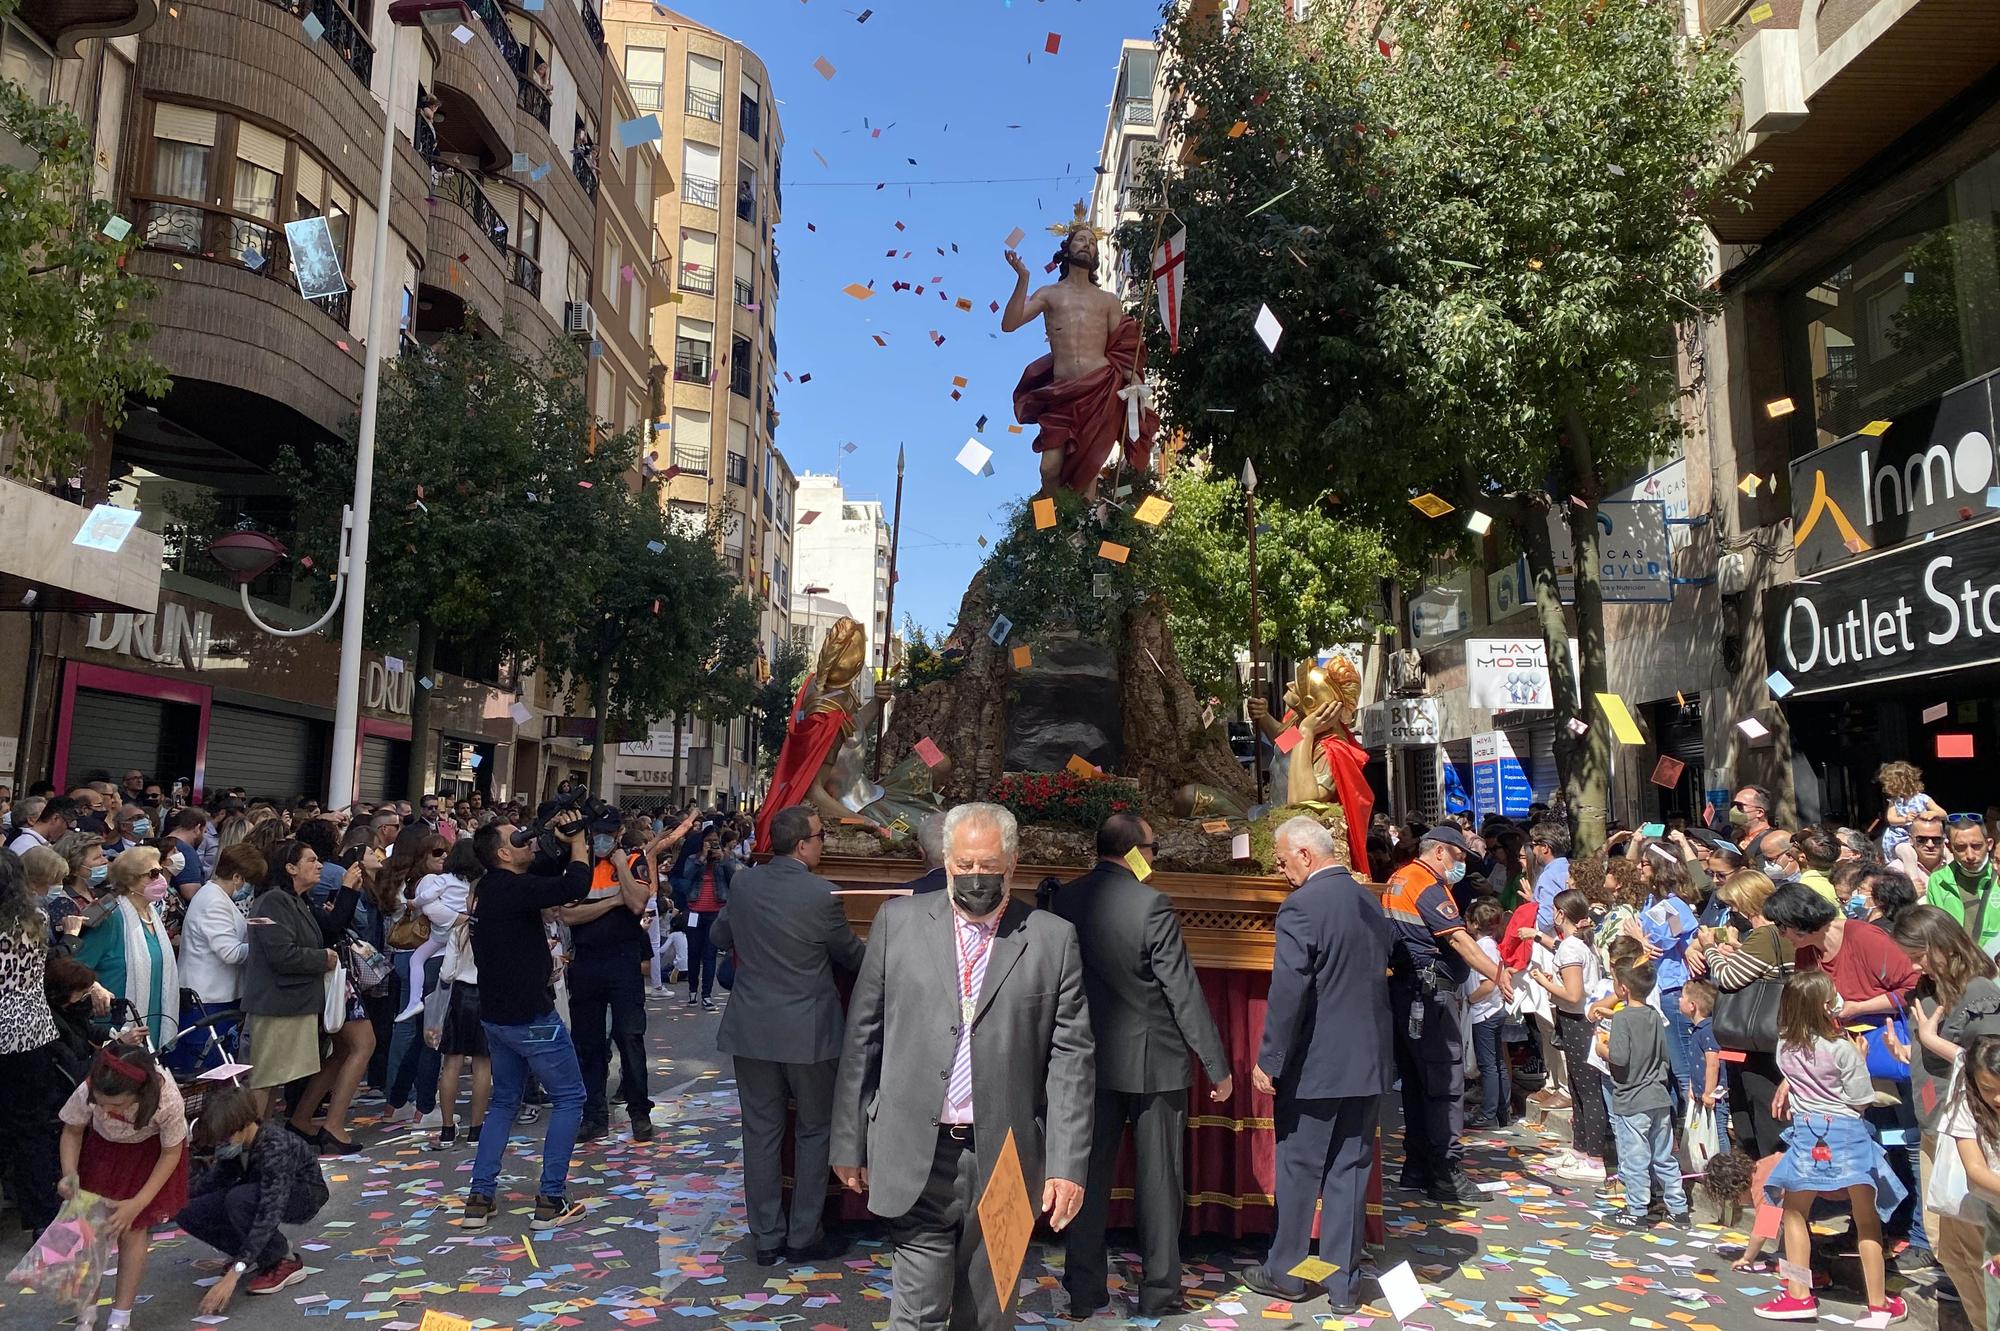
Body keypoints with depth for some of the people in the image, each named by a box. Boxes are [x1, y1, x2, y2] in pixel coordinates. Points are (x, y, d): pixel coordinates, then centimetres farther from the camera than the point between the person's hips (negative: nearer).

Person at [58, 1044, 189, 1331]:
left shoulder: (167, 1100, -40)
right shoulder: (87, 1092, -35)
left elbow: (171, 1153, -20)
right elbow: (72, 1131, -10)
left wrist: (139, 1203, -23)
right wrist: (69, 1173, -25)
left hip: (151, 1152, -2)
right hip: (103, 1148, 2)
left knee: (132, 1230, -5)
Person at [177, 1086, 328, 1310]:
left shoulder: (275, 1147, -36)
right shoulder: (232, 1141, -14)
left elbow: (269, 1214, -42)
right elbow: (219, 1176, 8)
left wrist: (234, 1274, -46)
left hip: (303, 1196, -8)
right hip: (261, 1192, 8)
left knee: (239, 1199, -35)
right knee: (188, 1212, -11)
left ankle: (285, 1261, -15)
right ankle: (259, 1254, 6)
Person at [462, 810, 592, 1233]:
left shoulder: (494, 887, 7)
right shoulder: (513, 889, -22)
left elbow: (552, 882, 19)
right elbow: (575, 885, -34)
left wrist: (559, 840, 5)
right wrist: (577, 840, -19)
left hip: (497, 1014, 9)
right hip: (530, 1017, -9)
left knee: (504, 1102, 20)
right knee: (568, 1099, 4)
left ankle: (479, 1199, 18)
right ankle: (551, 1201, 4)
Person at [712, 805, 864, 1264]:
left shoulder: (743, 884, -3)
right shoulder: (821, 894, -17)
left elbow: (720, 938, 14)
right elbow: (852, 957, -3)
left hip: (751, 1030, 4)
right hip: (809, 1034, -4)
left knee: (761, 1132, 13)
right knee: (815, 1131, 13)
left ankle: (766, 1238, 21)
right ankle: (803, 1236, 19)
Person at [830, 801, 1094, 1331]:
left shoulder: (1053, 938, -1)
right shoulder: (899, 921, 1)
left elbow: (1072, 1057, -2)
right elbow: (862, 1038, 4)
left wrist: (1069, 1164, -6)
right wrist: (849, 1143, 5)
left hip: (1004, 1157, 1)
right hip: (917, 1154, 0)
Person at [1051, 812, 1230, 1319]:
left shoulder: (1065, 900, -4)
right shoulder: (1152, 906, -19)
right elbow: (1184, 992, -15)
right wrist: (1217, 1066, -6)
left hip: (1090, 1061, 4)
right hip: (1153, 1059, -4)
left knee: (1090, 1175, 13)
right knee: (1159, 1178, 10)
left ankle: (1084, 1290, 21)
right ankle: (1159, 1291, 20)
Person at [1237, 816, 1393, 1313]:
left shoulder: (1301, 907, -18)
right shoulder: (1371, 902, 6)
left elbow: (1288, 993, -20)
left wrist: (1269, 1061, -12)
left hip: (1315, 1065, -6)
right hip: (1369, 1062, 7)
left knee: (1298, 1170, 9)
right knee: (1350, 1170, 13)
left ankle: (1285, 1273, 22)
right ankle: (1343, 1283, 19)